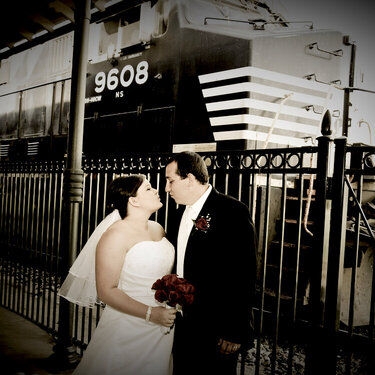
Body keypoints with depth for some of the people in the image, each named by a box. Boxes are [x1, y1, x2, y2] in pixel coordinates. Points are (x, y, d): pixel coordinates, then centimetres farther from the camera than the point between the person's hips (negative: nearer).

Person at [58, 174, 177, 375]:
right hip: (128, 328, -7)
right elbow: (106, 291, -17)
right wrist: (150, 313, -23)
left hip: (161, 329, 7)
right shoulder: (116, 235, -14)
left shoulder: (158, 229, 8)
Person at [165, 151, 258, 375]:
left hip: (215, 332, -7)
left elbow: (245, 277, -17)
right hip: (181, 325, 7)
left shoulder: (233, 212, -15)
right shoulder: (181, 212, 10)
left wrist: (235, 333, -17)